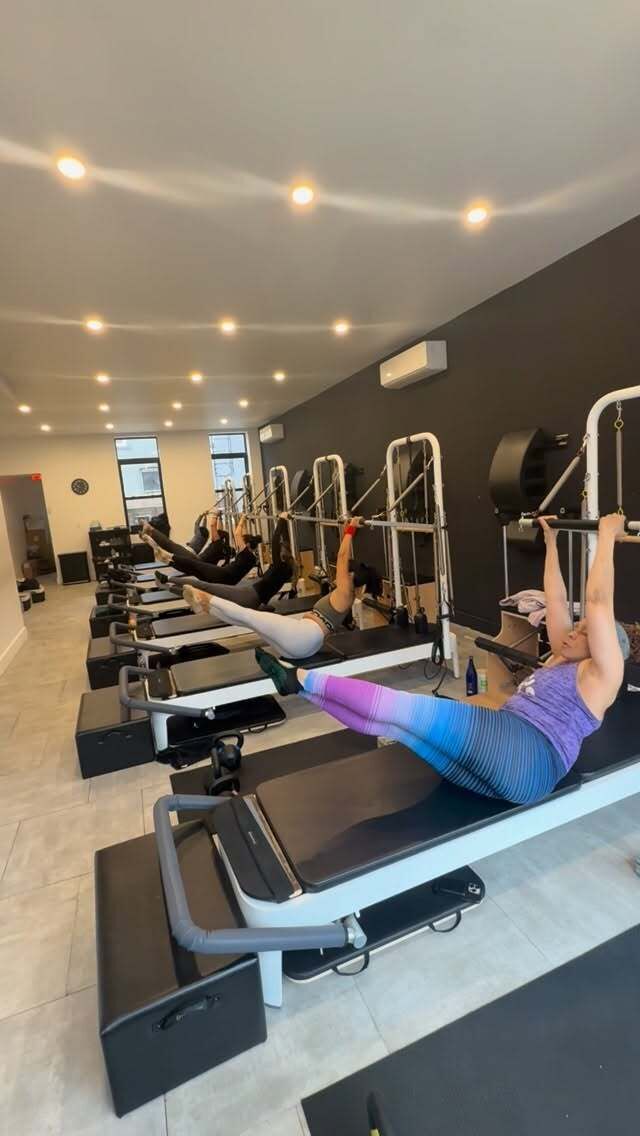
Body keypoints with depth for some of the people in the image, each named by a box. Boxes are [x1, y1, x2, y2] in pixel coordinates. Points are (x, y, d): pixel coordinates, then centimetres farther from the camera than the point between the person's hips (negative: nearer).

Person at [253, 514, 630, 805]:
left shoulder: (602, 674, 6)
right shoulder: (561, 660, 27)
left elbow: (598, 603, -7)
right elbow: (556, 600, 25)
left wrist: (606, 536, -5)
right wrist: (551, 540, 25)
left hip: (524, 759, -8)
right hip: (497, 766, 8)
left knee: (402, 708, -16)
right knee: (390, 720, -6)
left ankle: (301, 679, -10)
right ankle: (302, 684, -5)